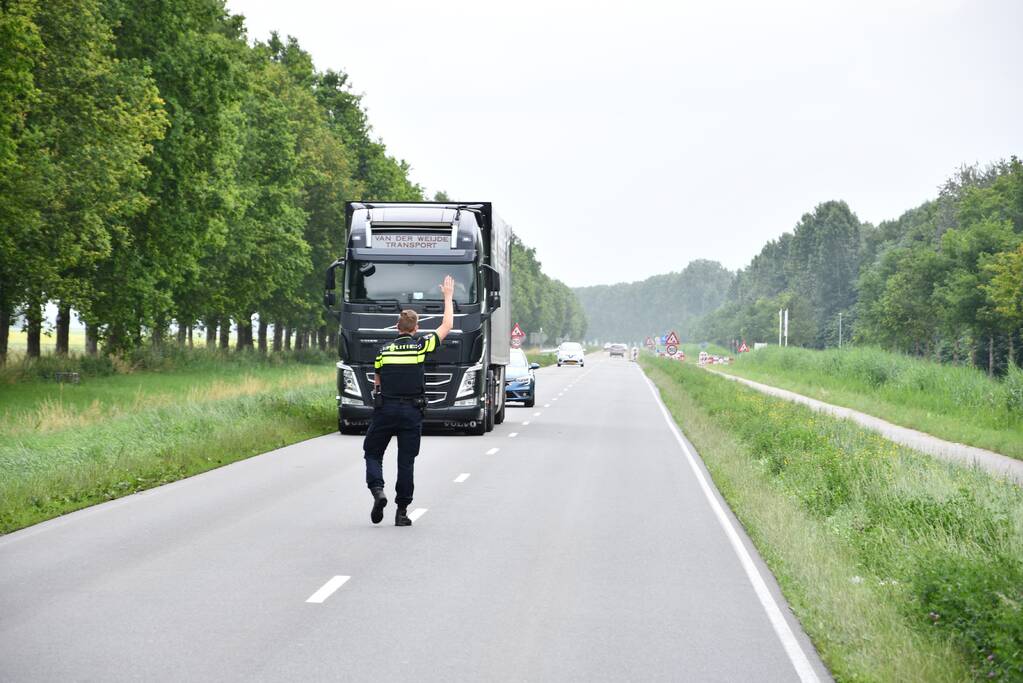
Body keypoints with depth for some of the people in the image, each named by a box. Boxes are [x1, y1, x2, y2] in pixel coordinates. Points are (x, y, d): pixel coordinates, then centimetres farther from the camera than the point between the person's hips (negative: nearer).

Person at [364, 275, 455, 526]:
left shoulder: (383, 350, 5)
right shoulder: (421, 345, -1)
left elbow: (376, 383, 13)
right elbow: (447, 326, 12)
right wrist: (448, 296, 22)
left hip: (384, 408, 1)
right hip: (412, 410, -1)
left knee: (373, 452, 13)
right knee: (406, 461, 4)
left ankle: (377, 490, -12)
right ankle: (402, 511, 5)